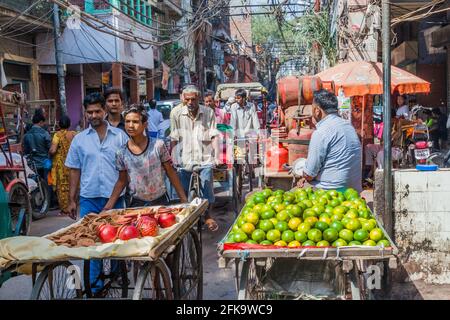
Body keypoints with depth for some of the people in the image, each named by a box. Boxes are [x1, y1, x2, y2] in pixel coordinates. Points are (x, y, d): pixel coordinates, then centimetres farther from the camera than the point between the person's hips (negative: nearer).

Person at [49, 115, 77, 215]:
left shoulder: (58, 135, -9)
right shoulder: (74, 134, 2)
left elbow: (52, 150, -17)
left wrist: (49, 153, 4)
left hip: (61, 164, -4)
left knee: (62, 186, 4)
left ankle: (65, 209, 7)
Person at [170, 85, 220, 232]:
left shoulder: (208, 112, -2)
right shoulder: (176, 112, -2)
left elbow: (214, 136, 1)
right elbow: (174, 138, 4)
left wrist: (216, 156, -5)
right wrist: (172, 157, 4)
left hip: (205, 158, 0)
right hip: (184, 158, 1)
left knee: (208, 190, 3)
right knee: (182, 191, 7)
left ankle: (208, 216, 25)